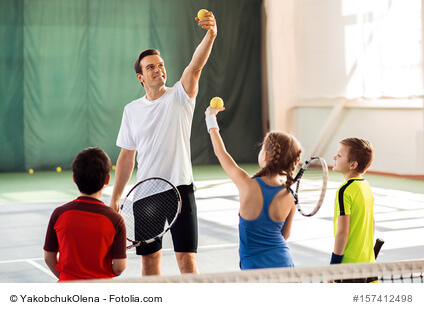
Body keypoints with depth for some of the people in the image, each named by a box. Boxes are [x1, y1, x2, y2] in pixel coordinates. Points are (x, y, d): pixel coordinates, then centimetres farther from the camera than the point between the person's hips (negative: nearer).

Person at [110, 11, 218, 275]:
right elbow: (126, 157, 13)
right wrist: (115, 199, 10)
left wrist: (210, 36, -39)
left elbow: (195, 67, -21)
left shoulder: (179, 96, -1)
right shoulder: (132, 110, 8)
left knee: (187, 259, -4)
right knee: (150, 258, 9)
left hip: (180, 189, -3)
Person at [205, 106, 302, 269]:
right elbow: (285, 234, 9)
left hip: (254, 265, -4)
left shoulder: (248, 186, -16)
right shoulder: (289, 198, -7)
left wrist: (211, 118, 13)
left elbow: (220, 152, -1)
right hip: (284, 261, 4)